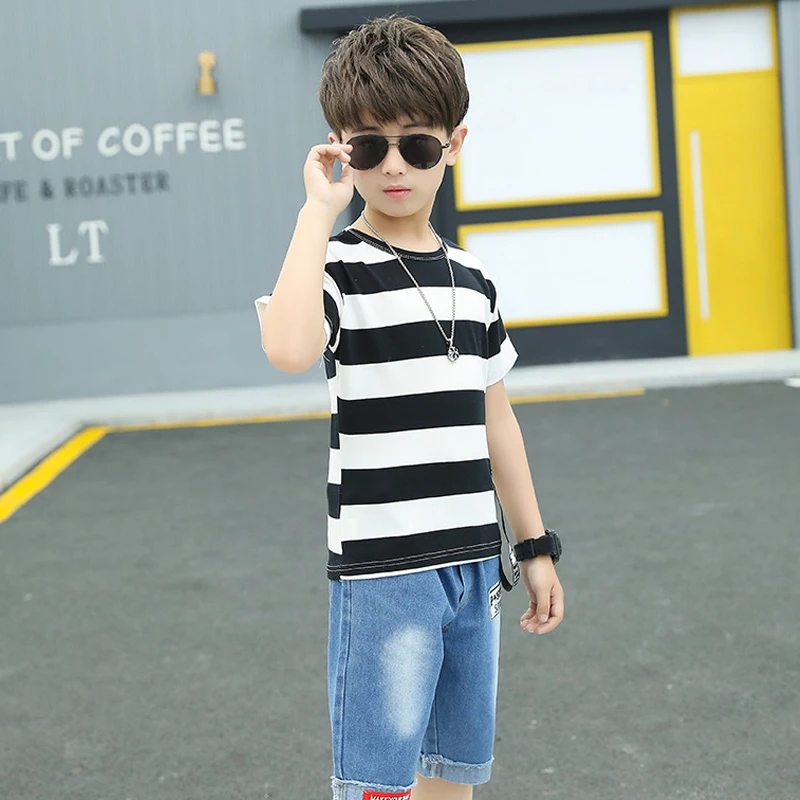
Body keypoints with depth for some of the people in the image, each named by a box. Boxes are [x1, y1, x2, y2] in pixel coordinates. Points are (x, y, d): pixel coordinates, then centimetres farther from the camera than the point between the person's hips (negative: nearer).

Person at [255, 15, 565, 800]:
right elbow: (289, 349, -34)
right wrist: (318, 209, -25)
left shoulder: (471, 278, 9)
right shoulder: (335, 266, -10)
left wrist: (536, 546, 17)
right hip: (382, 572, -6)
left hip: (472, 565, 6)